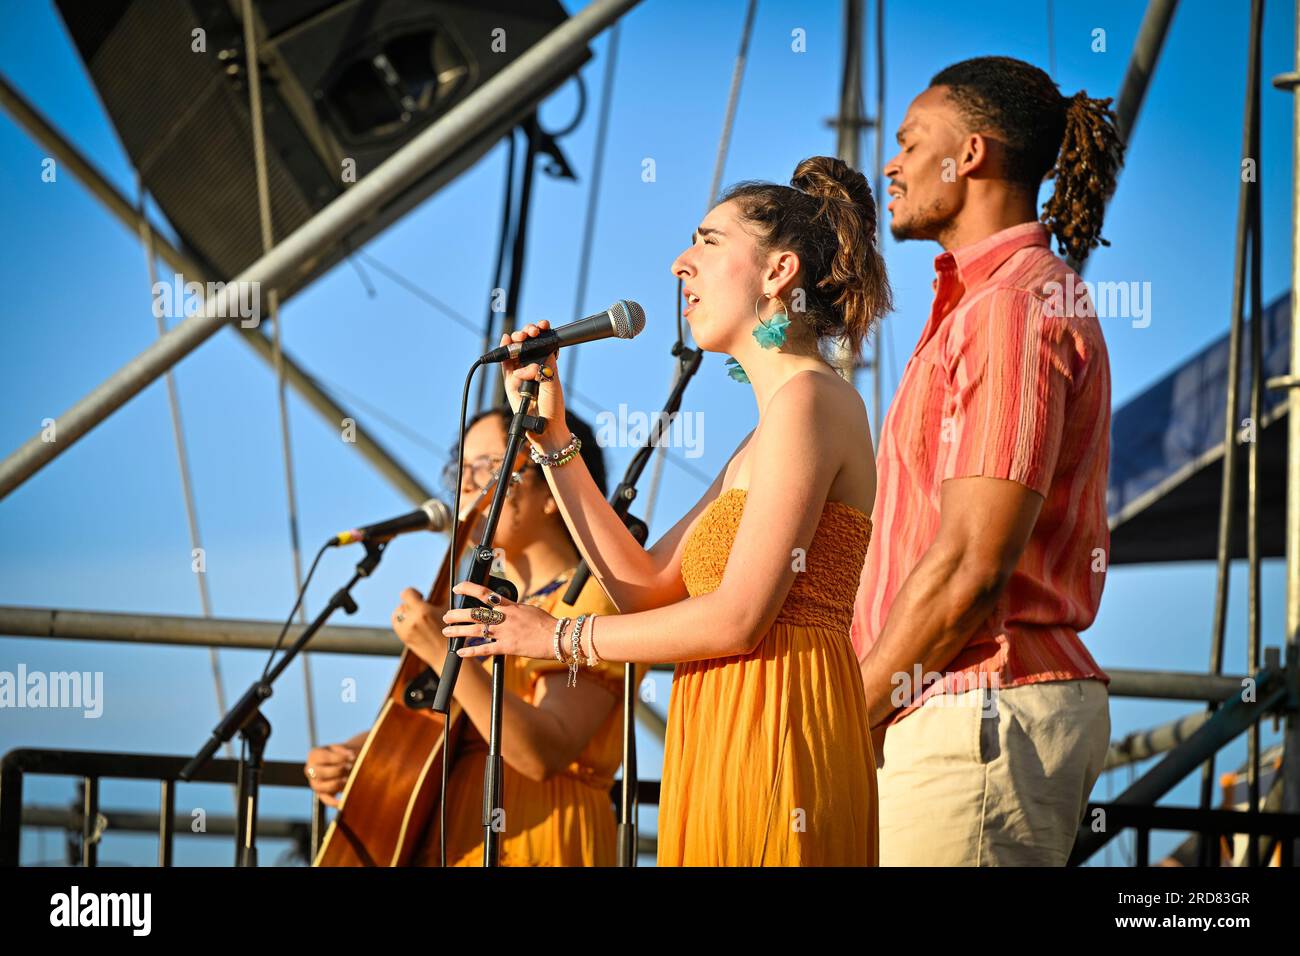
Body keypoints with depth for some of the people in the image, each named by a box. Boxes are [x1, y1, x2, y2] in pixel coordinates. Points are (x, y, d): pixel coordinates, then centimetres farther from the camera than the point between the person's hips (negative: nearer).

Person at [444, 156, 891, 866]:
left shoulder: (809, 400, -10)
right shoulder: (766, 434, 22)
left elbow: (736, 617, -17)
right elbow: (646, 586, 17)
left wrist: (559, 637, -6)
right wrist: (549, 436, 15)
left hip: (774, 729, -10)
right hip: (722, 740, 10)